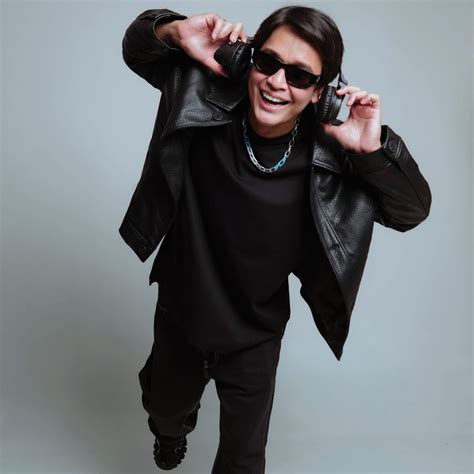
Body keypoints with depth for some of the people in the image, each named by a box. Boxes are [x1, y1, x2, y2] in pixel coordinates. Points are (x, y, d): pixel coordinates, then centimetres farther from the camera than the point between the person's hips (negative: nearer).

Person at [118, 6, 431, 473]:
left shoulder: (328, 152, -23)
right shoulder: (206, 98, -21)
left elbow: (412, 210, -16)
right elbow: (137, 49, -5)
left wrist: (373, 148, -33)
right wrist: (176, 32, -28)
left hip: (256, 335, -1)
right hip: (179, 315, 2)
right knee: (163, 406, 34)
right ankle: (173, 427, 73)